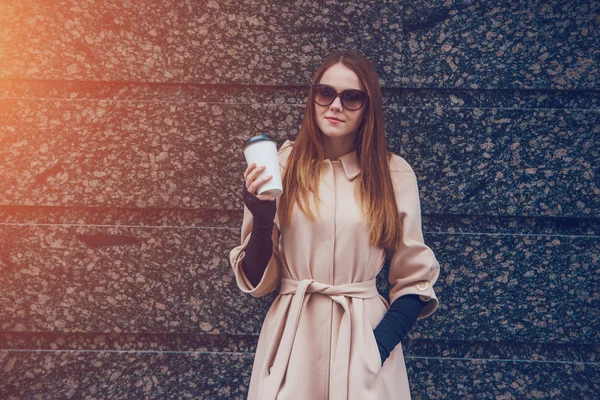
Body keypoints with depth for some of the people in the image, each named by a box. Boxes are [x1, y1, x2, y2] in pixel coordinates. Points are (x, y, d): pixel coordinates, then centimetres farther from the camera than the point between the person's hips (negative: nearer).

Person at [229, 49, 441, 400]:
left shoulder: (395, 174, -3)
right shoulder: (281, 167, -4)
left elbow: (415, 278, 3)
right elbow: (257, 279, 0)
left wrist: (383, 341, -9)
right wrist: (262, 222, -17)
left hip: (366, 334, 0)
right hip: (293, 336, 1)